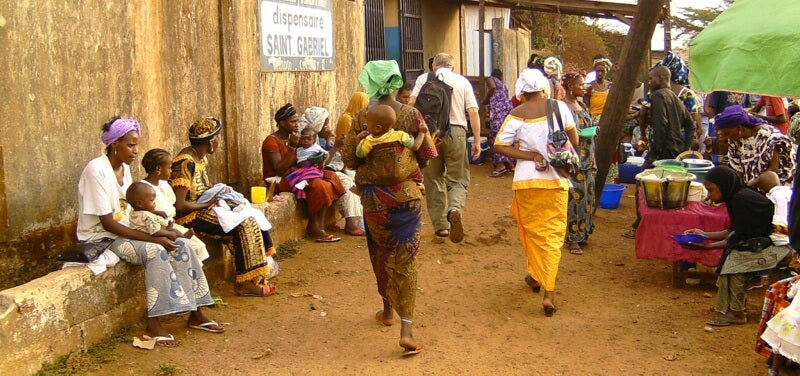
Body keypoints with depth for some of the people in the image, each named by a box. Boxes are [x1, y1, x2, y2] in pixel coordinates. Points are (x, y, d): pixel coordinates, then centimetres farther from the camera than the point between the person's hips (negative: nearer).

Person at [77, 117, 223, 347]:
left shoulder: (124, 168, 8)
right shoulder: (97, 170, -18)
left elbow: (129, 211, 11)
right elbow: (107, 223, -22)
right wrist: (152, 238, -24)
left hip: (124, 231, 8)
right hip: (100, 239, -8)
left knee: (179, 246, -8)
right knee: (154, 251, -30)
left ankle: (196, 314, -1)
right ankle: (153, 325, -27)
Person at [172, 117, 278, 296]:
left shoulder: (200, 157, 10)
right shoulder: (185, 163, -20)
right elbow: (179, 205, -24)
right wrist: (208, 203, -14)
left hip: (203, 208, 10)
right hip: (190, 217, -10)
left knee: (254, 218, -4)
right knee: (244, 225, -21)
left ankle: (258, 277, -4)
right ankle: (245, 283, -13)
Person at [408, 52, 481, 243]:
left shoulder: (424, 79, 12)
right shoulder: (462, 81, 13)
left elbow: (412, 103, -4)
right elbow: (473, 112, 5)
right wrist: (477, 141, 7)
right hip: (456, 132, 0)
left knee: (433, 179, 13)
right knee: (458, 179, 7)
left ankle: (441, 225, 12)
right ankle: (455, 209, -24)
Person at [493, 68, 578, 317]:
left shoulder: (517, 114, -5)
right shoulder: (560, 107, -4)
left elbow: (499, 145, -10)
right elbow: (574, 140, 2)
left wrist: (532, 156, -10)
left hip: (527, 179, 0)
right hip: (556, 178, 0)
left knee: (532, 230, 19)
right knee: (553, 233, 2)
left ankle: (536, 276, 34)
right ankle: (549, 291, -8)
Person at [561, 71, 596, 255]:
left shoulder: (581, 106, 14)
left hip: (586, 159, 8)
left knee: (586, 196, 11)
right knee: (574, 197, -7)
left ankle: (581, 233, 22)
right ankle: (572, 239, -1)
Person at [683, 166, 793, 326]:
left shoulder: (742, 199, -21)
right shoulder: (738, 196, 8)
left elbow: (741, 237, -19)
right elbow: (735, 231, 13)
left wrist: (709, 246, -17)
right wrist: (704, 234, 14)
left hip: (776, 246, -10)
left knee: (734, 258, -18)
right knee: (731, 253, 4)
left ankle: (736, 313, -9)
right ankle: (730, 305, 10)